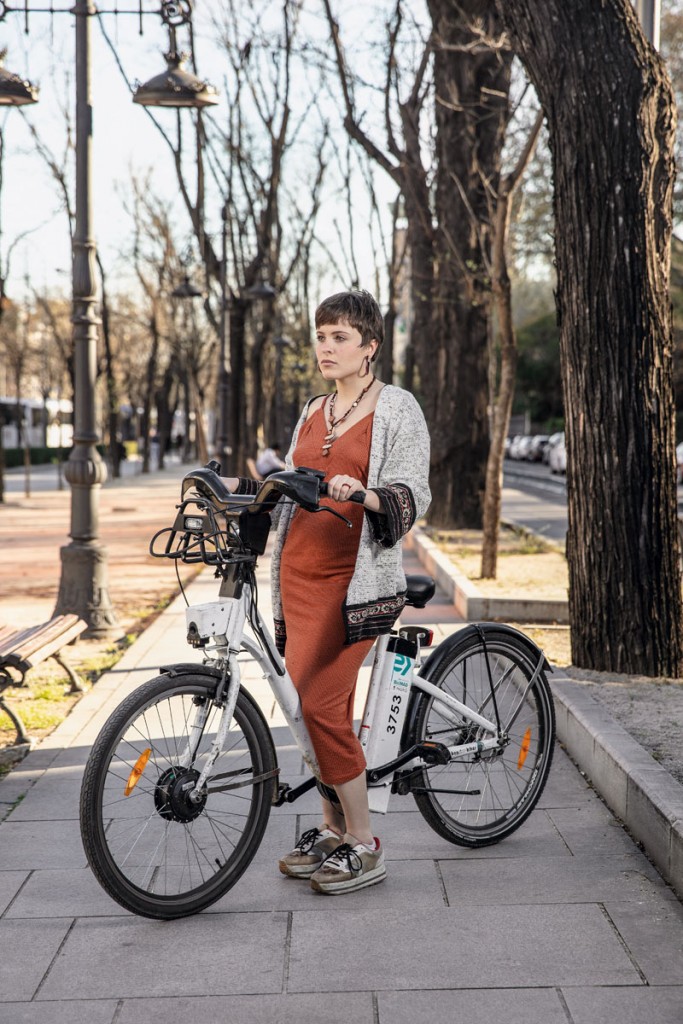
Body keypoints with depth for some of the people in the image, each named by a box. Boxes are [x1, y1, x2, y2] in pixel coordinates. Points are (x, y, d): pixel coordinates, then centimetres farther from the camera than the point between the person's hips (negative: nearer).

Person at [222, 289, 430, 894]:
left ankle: (364, 846, -2)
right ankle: (333, 830, 21)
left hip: (356, 578, -7)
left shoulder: (398, 409, -2)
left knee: (320, 704, -13)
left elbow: (413, 496, -11)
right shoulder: (314, 412, 19)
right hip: (300, 575, 7)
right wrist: (239, 487, 9)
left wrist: (363, 493, -29)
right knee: (326, 706, 9)